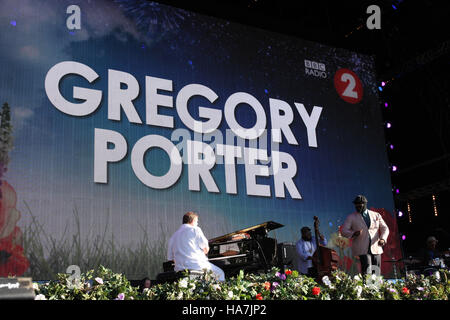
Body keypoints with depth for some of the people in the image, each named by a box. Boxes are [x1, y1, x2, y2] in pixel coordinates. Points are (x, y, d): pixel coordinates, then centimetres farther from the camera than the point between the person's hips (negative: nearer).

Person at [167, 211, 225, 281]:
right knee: (220, 273, 12)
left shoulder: (173, 236, 15)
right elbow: (206, 249, -1)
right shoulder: (195, 229, 0)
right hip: (198, 265, -6)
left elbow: (170, 257, 16)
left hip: (179, 268, 6)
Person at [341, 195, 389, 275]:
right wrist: (353, 233, -21)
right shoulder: (351, 217, 5)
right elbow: (344, 231, 0)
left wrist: (383, 239, -14)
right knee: (367, 270, -18)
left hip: (376, 248, 3)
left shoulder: (376, 215, 12)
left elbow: (384, 228, 7)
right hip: (362, 249, -3)